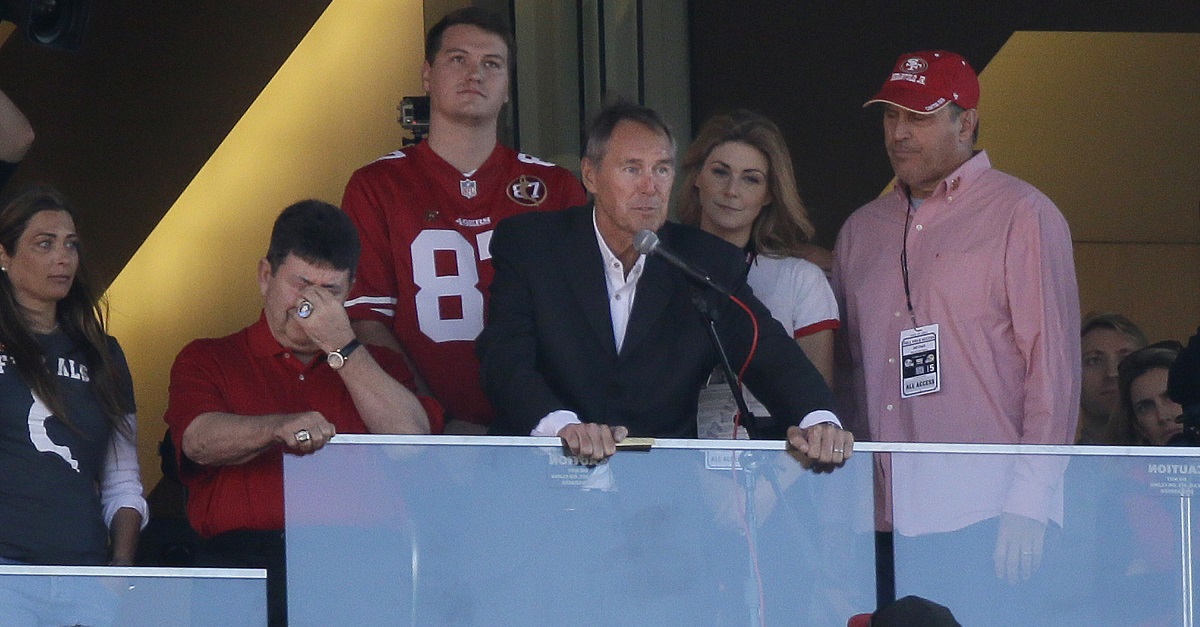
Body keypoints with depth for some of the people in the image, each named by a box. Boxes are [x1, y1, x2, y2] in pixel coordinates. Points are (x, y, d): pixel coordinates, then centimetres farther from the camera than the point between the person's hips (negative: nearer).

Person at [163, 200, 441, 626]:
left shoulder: (376, 366, 24)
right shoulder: (207, 361, 18)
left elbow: (412, 440, 4)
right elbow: (199, 439, -3)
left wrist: (341, 347, 3)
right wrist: (282, 428, -22)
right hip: (244, 556, -1)